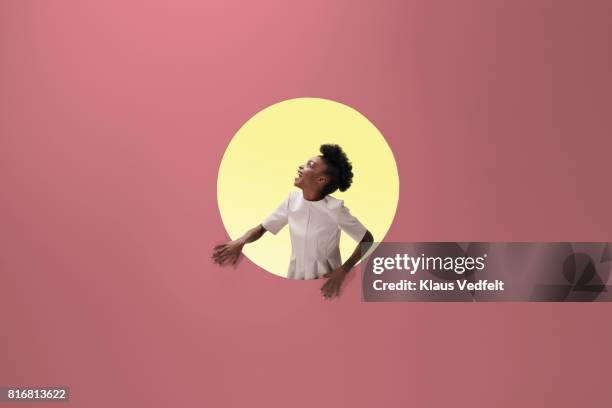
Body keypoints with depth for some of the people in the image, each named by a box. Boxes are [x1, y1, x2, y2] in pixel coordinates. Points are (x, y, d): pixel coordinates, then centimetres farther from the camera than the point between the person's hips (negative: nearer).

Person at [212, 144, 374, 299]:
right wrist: (240, 242, -22)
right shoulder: (293, 199, -7)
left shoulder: (335, 209, -20)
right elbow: (261, 229, -1)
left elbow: (368, 240, -12)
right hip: (295, 279, 4)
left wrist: (342, 271, -22)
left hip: (325, 283, -4)